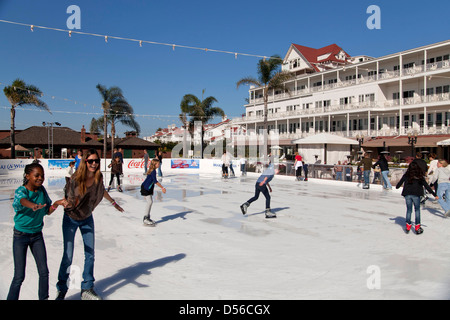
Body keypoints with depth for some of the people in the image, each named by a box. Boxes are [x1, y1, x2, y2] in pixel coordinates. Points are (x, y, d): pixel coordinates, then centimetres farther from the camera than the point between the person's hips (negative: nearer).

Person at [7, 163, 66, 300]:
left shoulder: (42, 190, -2)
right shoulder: (21, 190, -17)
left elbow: (48, 211, 5)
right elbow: (23, 200, -42)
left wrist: (57, 203, -15)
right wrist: (34, 206, -64)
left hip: (37, 235, 4)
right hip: (21, 236, -4)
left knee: (44, 272, 5)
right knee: (19, 276, -2)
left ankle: (44, 297, 21)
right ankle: (11, 298, 18)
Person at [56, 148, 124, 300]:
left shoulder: (99, 177, -12)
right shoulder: (76, 179, -24)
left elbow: (102, 191, 10)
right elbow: (71, 202, -21)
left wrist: (113, 203, 25)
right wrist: (66, 203, -44)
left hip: (87, 219, 4)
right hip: (71, 219, -4)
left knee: (90, 254, 5)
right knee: (68, 256, -2)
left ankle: (87, 289, 21)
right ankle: (61, 289, 20)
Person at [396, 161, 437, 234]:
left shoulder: (406, 175, 3)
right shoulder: (420, 176, 1)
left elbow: (400, 182, 13)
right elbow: (426, 186, 2)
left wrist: (397, 187, 35)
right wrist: (434, 194, 8)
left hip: (407, 194, 1)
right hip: (416, 195, -1)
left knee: (409, 210, 11)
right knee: (417, 210, 9)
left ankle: (408, 226, 13)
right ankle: (417, 227, 9)